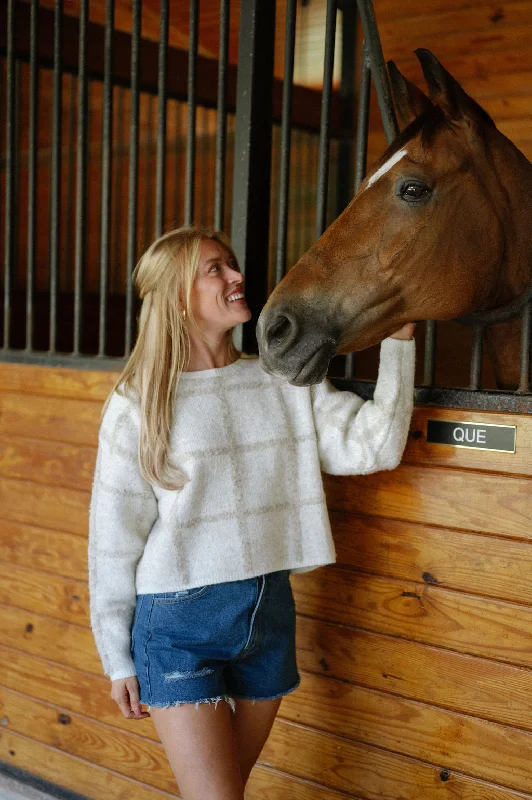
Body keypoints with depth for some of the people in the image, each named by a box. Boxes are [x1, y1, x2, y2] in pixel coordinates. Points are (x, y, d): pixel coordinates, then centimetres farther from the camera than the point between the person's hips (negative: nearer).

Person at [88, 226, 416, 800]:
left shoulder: (286, 382, 3)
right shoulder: (138, 405, -8)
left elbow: (372, 445, -6)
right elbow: (113, 538, -4)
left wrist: (398, 339, -11)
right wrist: (118, 660, -1)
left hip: (271, 610, 4)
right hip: (180, 622, -4)